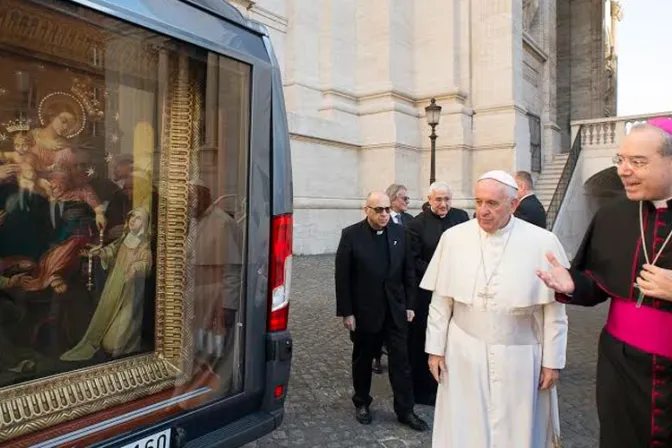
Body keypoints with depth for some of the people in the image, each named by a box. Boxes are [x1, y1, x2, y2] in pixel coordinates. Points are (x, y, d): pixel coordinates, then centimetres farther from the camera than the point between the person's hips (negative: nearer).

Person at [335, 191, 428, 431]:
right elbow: (342, 277, -9)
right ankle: (362, 403, 34)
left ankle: (405, 410, 19)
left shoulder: (399, 232, 0)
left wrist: (409, 304, 3)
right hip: (364, 310, -2)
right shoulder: (351, 235, -10)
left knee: (401, 360, 6)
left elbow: (408, 271, 5)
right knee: (363, 360, 15)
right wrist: (346, 312, -10)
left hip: (395, 310, 2)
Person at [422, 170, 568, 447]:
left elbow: (554, 309, -3)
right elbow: (441, 301, 0)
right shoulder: (453, 237, -5)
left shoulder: (542, 242, -9)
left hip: (519, 358, -1)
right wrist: (436, 348, 2)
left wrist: (553, 361, 0)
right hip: (464, 354, 1)